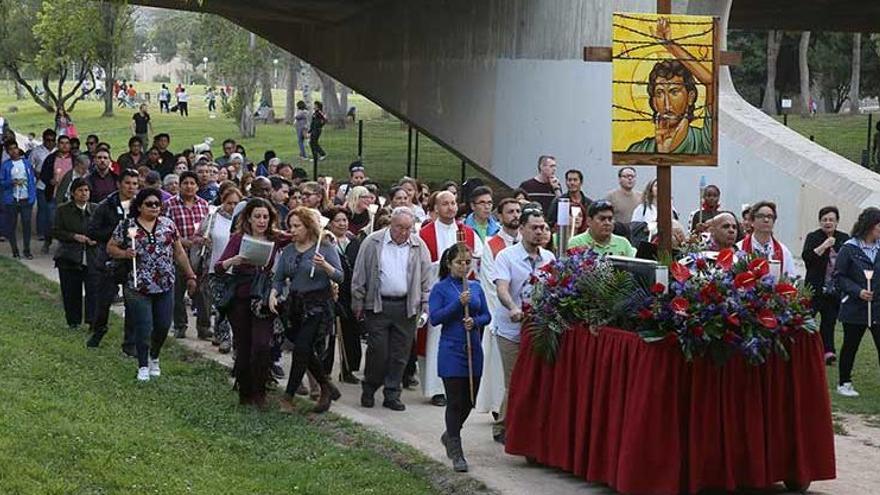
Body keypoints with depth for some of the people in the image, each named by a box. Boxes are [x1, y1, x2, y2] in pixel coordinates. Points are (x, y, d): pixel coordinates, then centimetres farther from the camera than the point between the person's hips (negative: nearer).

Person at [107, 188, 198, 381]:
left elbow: (179, 252, 11)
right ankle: (143, 367, 11)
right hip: (138, 286, -3)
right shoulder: (126, 226, -2)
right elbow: (110, 247, 4)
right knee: (143, 327, -3)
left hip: (165, 286, 3)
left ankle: (154, 358, 33)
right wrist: (125, 254, -15)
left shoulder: (168, 224, 6)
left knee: (163, 325, 7)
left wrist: (190, 276, 9)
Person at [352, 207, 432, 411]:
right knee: (378, 350, -4)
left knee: (400, 354, 3)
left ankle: (392, 394, 12)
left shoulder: (419, 246, 7)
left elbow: (426, 279, 10)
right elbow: (360, 276, 2)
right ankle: (369, 390, 15)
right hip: (378, 305, -2)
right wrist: (358, 304, 0)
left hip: (406, 307, 2)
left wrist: (426, 305, 3)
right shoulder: (372, 243, 0)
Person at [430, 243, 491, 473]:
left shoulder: (476, 287, 8)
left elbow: (487, 316, 11)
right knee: (455, 402, -3)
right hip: (451, 351, -4)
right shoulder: (441, 288, -4)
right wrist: (459, 303, -19)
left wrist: (475, 321, -10)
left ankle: (449, 436, 37)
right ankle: (456, 453, 4)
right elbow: (434, 318, -12)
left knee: (469, 401, 11)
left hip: (473, 350, 5)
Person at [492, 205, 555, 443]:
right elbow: (501, 288, -18)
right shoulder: (507, 256, -5)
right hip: (512, 331, -4)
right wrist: (512, 308, -37)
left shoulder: (549, 258, 10)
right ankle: (502, 429, 10)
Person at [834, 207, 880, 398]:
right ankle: (844, 383, 23)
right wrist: (857, 291, -17)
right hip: (855, 308, -3)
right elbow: (839, 276, -6)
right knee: (850, 346, 9)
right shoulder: (849, 249, -6)